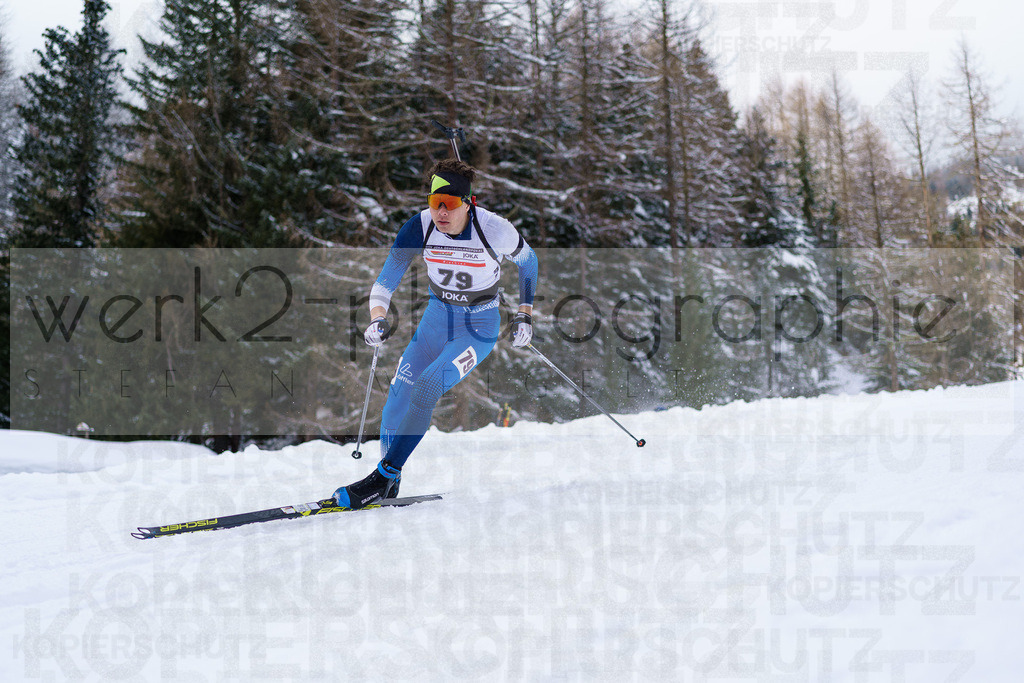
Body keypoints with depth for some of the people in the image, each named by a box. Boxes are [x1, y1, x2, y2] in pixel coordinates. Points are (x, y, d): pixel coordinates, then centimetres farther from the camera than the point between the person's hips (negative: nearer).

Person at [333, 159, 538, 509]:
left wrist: (525, 314, -2)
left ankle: (384, 477, -17)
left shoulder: (495, 230, -23)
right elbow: (386, 280, -15)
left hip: (481, 324, -4)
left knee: (428, 385, -25)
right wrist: (378, 319, -34)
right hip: (437, 315, 4)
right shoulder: (420, 227, -17)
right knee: (399, 393, -7)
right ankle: (389, 485, 11)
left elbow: (527, 259, -1)